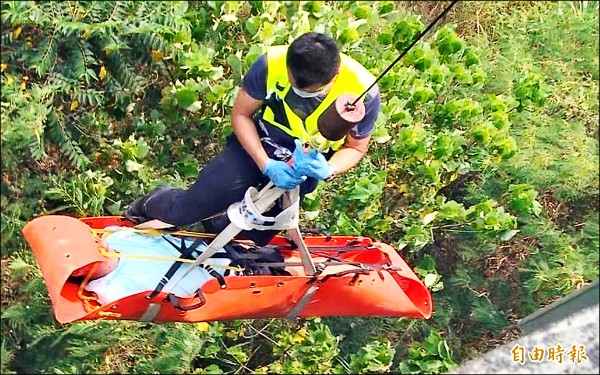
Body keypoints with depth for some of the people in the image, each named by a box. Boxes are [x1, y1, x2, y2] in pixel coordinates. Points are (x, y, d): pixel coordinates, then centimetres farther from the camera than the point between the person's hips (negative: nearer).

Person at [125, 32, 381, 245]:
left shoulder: (363, 91, -27)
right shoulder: (272, 63, -27)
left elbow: (355, 148, -10)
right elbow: (241, 114, -12)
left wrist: (328, 169, -32)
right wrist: (266, 165, -25)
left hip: (303, 169, 1)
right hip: (255, 147, 0)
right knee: (182, 212, 0)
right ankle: (152, 203, 35)